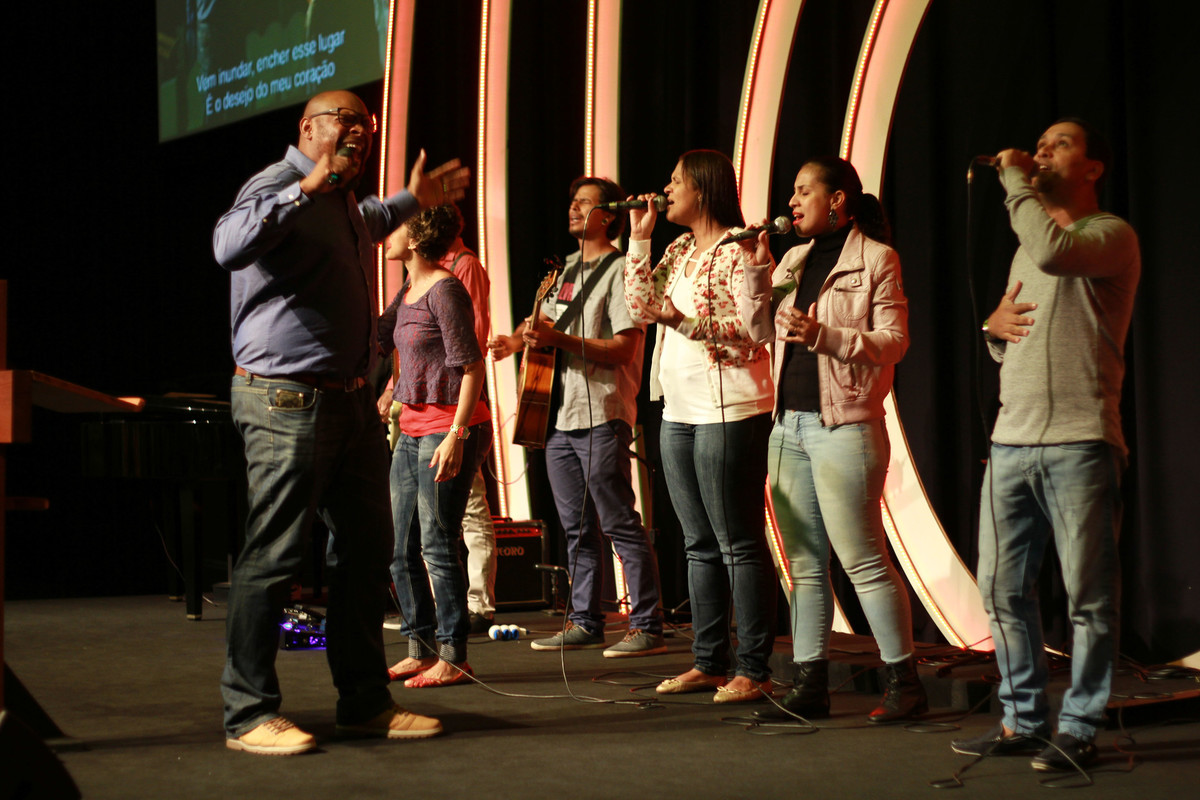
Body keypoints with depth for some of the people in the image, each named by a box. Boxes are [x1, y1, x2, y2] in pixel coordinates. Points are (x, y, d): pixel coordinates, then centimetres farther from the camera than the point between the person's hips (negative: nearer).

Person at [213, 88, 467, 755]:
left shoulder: (342, 201, 20)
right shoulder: (279, 186, -10)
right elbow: (229, 246, -31)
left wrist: (412, 200, 46)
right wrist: (305, 188, -34)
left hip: (350, 401, 10)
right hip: (287, 400, -10)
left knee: (366, 549, 11)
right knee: (272, 556, -6)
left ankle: (365, 701, 21)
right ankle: (249, 714, 2)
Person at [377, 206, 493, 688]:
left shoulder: (445, 289, -13)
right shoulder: (408, 288, 14)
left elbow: (472, 366, -16)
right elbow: (377, 342, 21)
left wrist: (455, 436, -22)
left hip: (450, 429, -9)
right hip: (412, 431, 9)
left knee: (437, 547, -6)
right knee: (401, 550, 11)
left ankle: (453, 658, 3)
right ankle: (420, 652, 20)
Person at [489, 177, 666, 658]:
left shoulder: (620, 270, -7)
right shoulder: (568, 267, 19)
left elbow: (623, 347, -16)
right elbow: (547, 318, 30)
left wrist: (559, 340, -22)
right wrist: (520, 338, 9)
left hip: (601, 417, -8)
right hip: (559, 415, 8)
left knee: (620, 524, -8)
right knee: (577, 527, 12)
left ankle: (648, 628, -3)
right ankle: (585, 623, 19)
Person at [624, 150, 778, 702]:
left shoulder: (738, 249, -9)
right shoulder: (678, 252, 17)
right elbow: (643, 308, 11)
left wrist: (688, 322, -19)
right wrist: (639, 239, 9)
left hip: (727, 412, -9)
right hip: (679, 411, 9)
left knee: (739, 544, -5)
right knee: (699, 545, 13)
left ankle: (754, 670, 1)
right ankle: (708, 662, 20)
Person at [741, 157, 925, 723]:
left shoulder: (876, 258, -3)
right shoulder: (795, 260, 17)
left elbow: (894, 341, -9)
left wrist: (824, 336, -20)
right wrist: (757, 268, 4)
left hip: (843, 426, -7)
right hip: (789, 423, 7)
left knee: (863, 560, -7)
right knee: (804, 563, 9)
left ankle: (904, 683, 3)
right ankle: (809, 685, 15)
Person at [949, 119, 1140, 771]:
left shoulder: (1111, 236, -1)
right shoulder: (1027, 246, 24)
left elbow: (1053, 251, -24)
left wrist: (1014, 179, -10)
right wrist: (995, 327, 6)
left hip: (1079, 443, -7)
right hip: (1011, 441, 7)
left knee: (1088, 596, -1)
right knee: (1002, 588, 8)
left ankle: (1077, 729, 8)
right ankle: (1022, 719, 18)